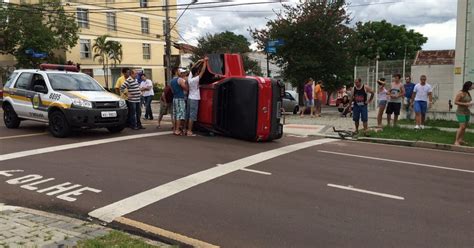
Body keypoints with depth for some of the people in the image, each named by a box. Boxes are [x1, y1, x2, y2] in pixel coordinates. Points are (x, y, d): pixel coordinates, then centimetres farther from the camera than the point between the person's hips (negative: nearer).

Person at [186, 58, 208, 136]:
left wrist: (199, 62, 19)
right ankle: (189, 131, -6)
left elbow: (192, 69, 18)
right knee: (192, 116, -6)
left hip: (190, 98, 8)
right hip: (194, 99, -8)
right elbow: (203, 71, -15)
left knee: (188, 115, 11)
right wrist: (205, 61, -5)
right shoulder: (195, 79, -17)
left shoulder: (189, 78, 3)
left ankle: (187, 130, 18)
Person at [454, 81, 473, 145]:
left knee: (465, 126, 11)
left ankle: (461, 140, 19)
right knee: (462, 127, -15)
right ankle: (456, 141, -12)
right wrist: (465, 104, -22)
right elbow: (455, 102, -17)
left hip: (467, 112, 8)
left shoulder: (468, 93, 9)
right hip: (461, 112, -8)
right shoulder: (460, 93, -14)